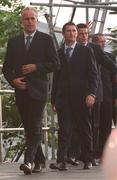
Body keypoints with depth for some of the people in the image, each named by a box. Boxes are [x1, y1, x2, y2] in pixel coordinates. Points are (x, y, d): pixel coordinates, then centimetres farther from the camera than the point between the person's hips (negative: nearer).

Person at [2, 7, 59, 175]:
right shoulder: (13, 42, 13)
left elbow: (55, 63, 0)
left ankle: (29, 160, -21)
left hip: (38, 90, -4)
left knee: (35, 128, -13)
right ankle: (38, 161, 16)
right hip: (21, 91, 4)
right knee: (28, 129, 8)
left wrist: (36, 67, -11)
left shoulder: (46, 39, 4)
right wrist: (13, 80, -5)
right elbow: (6, 67, 13)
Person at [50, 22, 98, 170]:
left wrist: (91, 93, -10)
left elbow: (93, 74, 2)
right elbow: (56, 77, 14)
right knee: (64, 130, -7)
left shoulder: (85, 51, 7)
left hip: (81, 97, -1)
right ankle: (61, 161, -14)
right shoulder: (58, 53, 12)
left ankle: (87, 160, 13)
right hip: (63, 98, 1)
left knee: (85, 130, 5)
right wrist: (53, 99, 9)